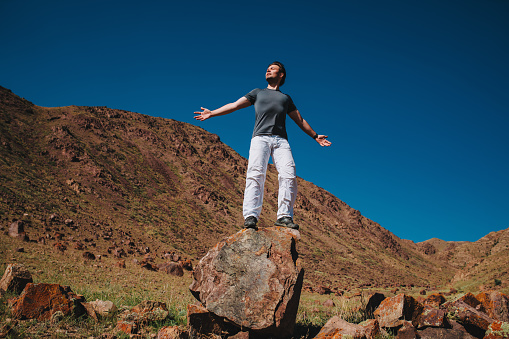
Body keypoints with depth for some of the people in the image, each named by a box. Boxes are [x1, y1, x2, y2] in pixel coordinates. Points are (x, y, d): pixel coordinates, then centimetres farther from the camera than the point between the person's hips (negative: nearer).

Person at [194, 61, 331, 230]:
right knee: (255, 174, -21)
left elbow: (300, 120, 35)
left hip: (281, 140, 2)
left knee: (289, 175, -19)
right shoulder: (257, 92, 28)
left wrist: (315, 136, 33)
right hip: (260, 138, -1)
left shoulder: (286, 98, 32)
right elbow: (235, 105, 21)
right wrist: (212, 113, 12)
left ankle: (284, 216, -20)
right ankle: (250, 216, -29)